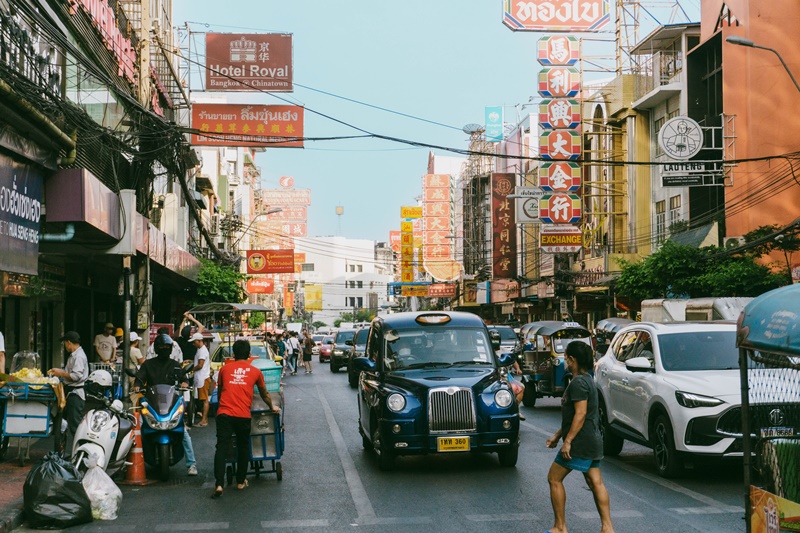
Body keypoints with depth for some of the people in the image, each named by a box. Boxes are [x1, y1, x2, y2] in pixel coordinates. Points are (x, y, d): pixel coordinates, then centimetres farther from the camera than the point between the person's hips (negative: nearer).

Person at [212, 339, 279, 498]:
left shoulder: (224, 369, 13)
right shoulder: (255, 372, 11)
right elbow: (264, 394, 25)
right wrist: (272, 407, 44)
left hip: (224, 413, 0)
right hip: (243, 416, 0)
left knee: (221, 448, -2)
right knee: (243, 448, 17)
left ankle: (219, 484, -12)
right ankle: (240, 482, 23)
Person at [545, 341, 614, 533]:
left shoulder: (578, 382, -16)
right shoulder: (587, 380, 16)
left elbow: (580, 414, -23)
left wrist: (568, 441, -22)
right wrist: (558, 435, 23)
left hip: (580, 443, -10)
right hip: (593, 442, 10)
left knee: (554, 479, 0)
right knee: (596, 483, 8)